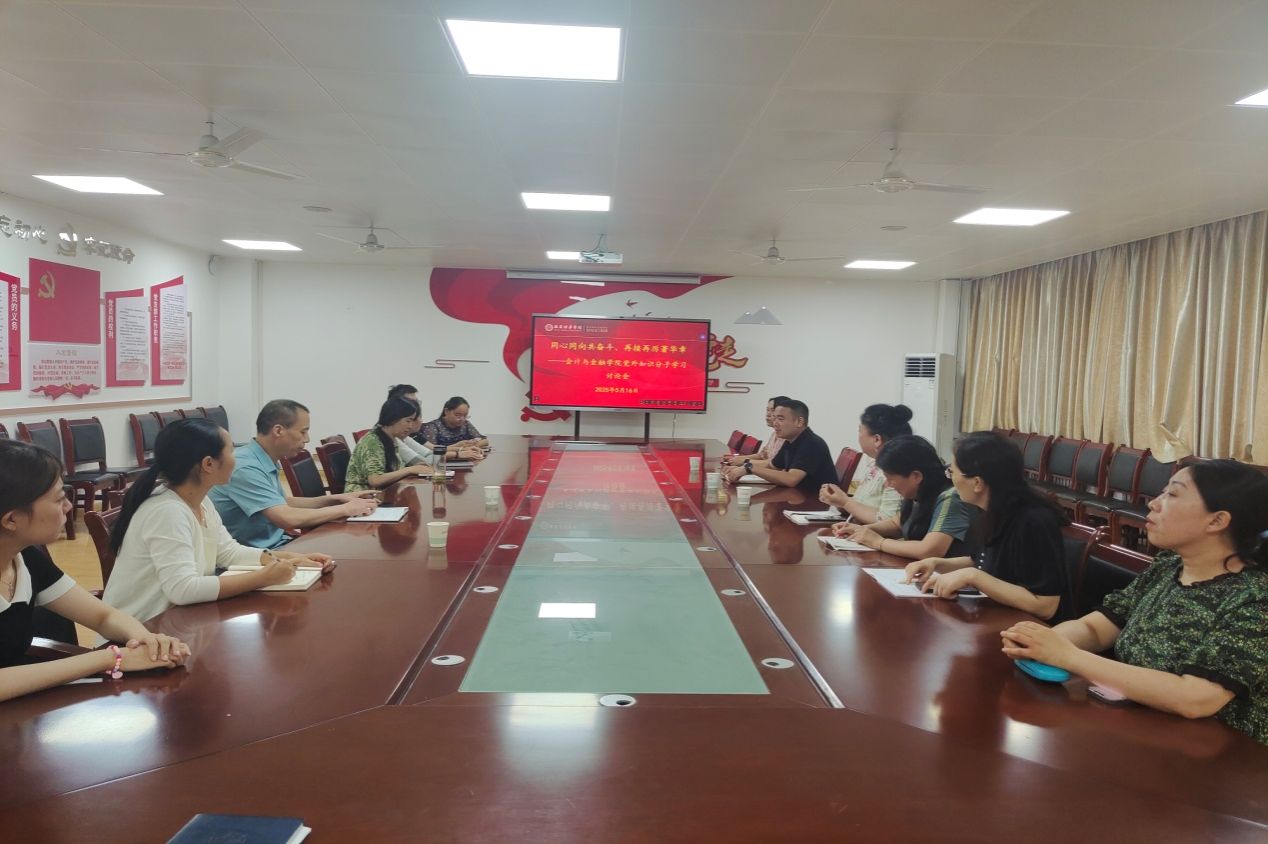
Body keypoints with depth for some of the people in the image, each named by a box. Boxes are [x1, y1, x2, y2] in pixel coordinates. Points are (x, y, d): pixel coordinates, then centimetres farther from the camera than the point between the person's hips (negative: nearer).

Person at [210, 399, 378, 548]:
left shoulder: (265, 462, 8)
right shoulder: (245, 468, -21)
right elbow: (288, 518, -27)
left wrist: (336, 499, 11)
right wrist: (345, 509, -17)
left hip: (275, 544, 9)